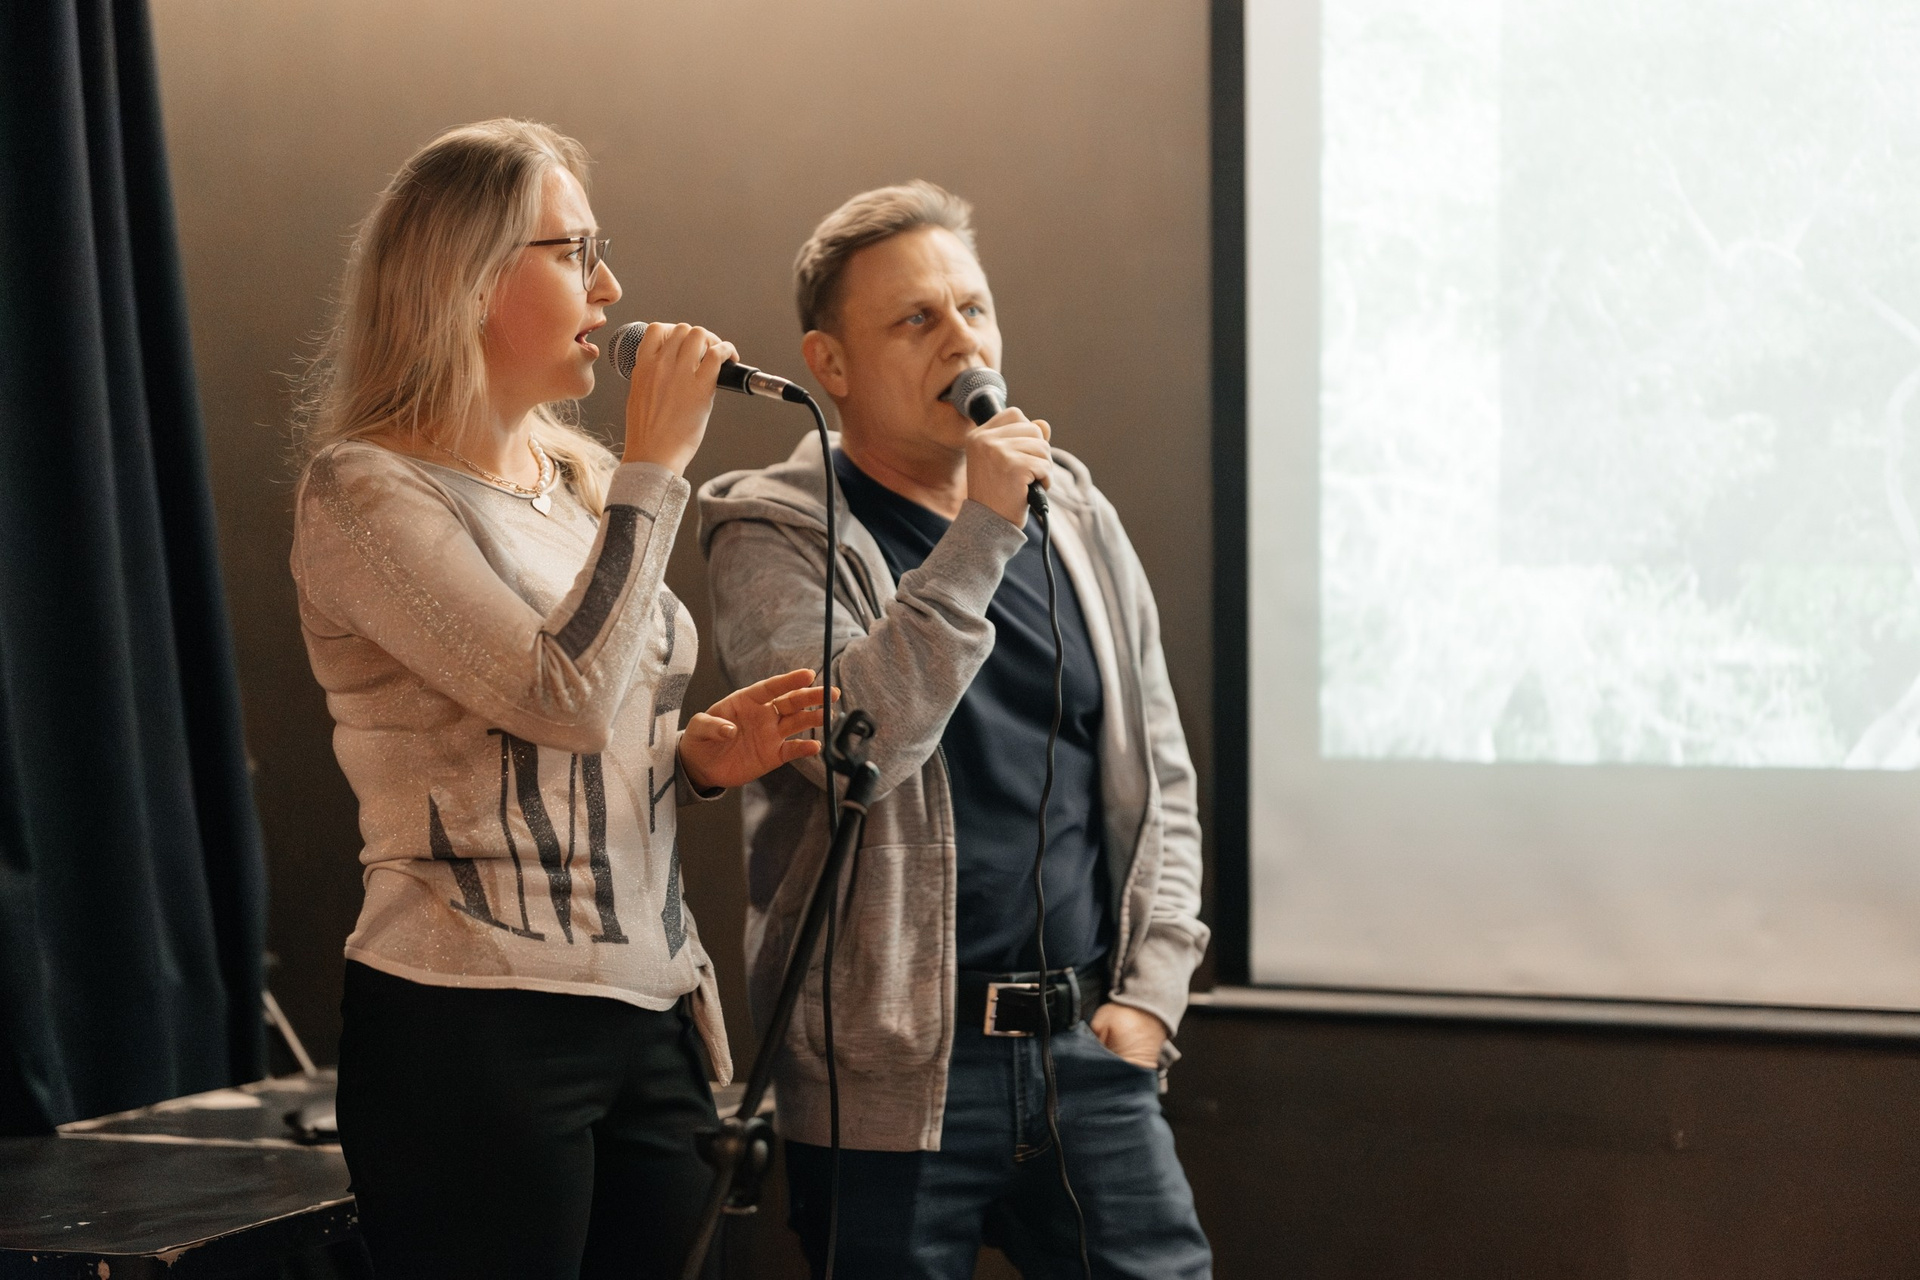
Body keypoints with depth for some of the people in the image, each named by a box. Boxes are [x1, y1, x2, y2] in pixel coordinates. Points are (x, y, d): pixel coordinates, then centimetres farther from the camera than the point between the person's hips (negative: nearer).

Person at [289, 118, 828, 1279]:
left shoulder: (583, 482, 13)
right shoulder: (367, 492, -9)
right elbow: (564, 698, -22)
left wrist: (698, 758, 3)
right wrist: (656, 466, -16)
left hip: (651, 1017, 7)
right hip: (475, 1032, -7)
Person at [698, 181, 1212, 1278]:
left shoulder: (1076, 518, 12)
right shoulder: (776, 537, -3)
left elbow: (1158, 776, 17)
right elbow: (856, 746, -21)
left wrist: (1149, 992, 7)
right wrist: (981, 534, -21)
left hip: (1085, 1049, 4)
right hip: (890, 1074, -4)